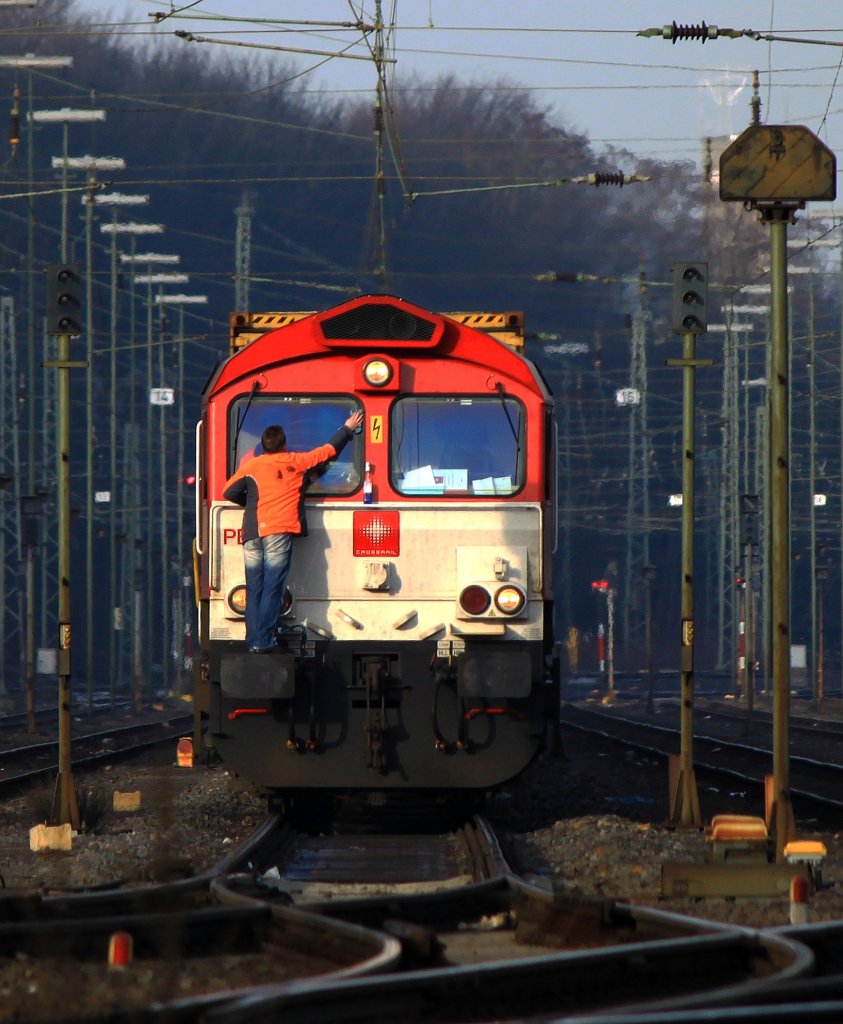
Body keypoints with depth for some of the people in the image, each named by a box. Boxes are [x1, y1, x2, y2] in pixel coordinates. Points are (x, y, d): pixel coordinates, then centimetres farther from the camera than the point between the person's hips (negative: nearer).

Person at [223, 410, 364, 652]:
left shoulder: (251, 465, 9)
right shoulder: (296, 462, 7)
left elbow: (229, 492, 6)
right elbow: (329, 450, 19)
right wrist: (347, 429, 35)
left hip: (252, 532, 3)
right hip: (278, 533, -3)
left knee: (254, 589, 6)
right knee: (272, 588, -4)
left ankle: (253, 641, 4)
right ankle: (264, 640, -10)